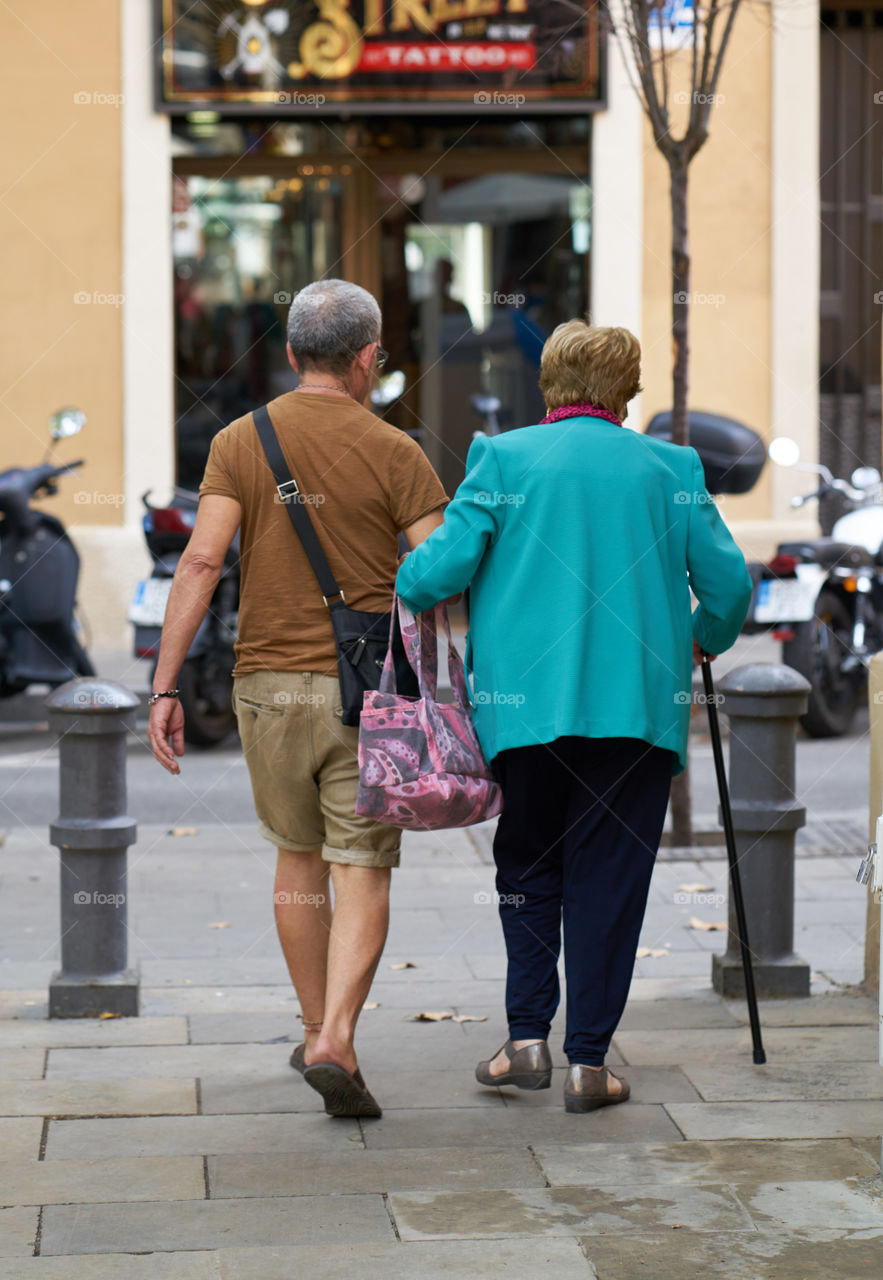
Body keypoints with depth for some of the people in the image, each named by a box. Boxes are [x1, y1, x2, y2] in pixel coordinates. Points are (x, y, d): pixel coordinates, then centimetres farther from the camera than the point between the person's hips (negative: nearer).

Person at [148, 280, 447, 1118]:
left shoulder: (239, 443, 1)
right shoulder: (393, 452, -4)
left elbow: (201, 561, -10)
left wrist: (165, 687, -9)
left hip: (269, 682, 3)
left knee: (299, 858, 20)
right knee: (362, 873, 1)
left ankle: (315, 1032, 30)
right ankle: (335, 1044, -15)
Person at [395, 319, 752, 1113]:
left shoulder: (504, 459, 2)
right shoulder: (671, 469, 6)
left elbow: (443, 565, -7)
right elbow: (730, 584, 5)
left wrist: (397, 593, 14)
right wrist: (703, 640, 25)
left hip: (526, 703, 0)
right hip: (640, 706, 0)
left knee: (527, 870, 16)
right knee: (609, 881, 6)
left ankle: (528, 1039, 10)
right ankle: (588, 1061, 6)